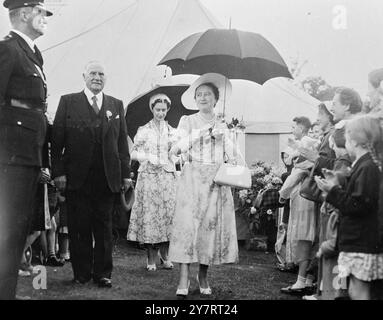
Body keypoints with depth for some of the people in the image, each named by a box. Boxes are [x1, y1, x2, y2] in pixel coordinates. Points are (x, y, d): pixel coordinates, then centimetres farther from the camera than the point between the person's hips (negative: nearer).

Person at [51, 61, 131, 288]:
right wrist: (58, 171, -8)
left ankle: (103, 273, 14)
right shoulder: (68, 102, 5)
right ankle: (81, 273, 15)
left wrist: (125, 173, 4)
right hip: (77, 176, -2)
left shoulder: (117, 105, 12)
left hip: (108, 178, 2)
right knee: (79, 227, 4)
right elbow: (57, 139, 0)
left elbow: (122, 141, 10)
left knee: (104, 227, 6)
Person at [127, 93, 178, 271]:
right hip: (148, 176, -2)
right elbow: (133, 153, 3)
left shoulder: (172, 132, 13)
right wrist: (149, 157, -12)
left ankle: (164, 255, 10)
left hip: (168, 176, 2)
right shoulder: (143, 130, 6)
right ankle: (151, 258, 1)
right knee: (149, 213, -5)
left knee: (167, 212, -1)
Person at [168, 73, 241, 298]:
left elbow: (233, 155, 8)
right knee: (188, 224, -11)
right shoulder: (187, 121, 10)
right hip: (193, 178, -2)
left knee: (213, 225, -1)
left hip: (217, 180, 3)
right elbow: (180, 146, -6)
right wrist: (204, 132, -11)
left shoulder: (222, 126, 16)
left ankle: (204, 276, 11)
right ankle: (184, 279, -13)